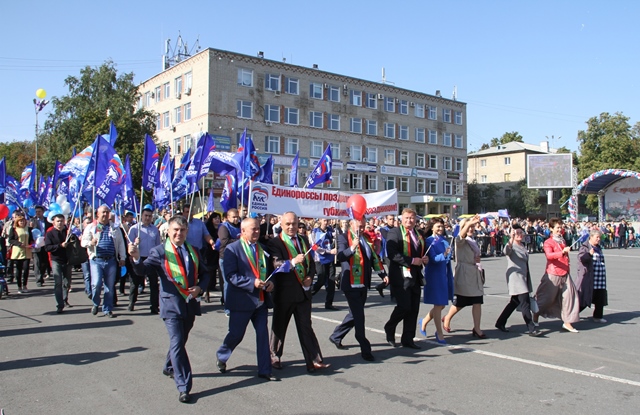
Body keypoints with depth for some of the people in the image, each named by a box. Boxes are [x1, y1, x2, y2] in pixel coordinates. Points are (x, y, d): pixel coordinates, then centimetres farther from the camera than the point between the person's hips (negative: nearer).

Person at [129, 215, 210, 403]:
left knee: (180, 341, 21)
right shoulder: (159, 252, -6)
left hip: (190, 304, 5)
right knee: (177, 344, -10)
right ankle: (184, 387, -5)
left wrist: (200, 287, -6)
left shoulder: (193, 251, 9)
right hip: (172, 305, -5)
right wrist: (136, 258, -40)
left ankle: (169, 367, 46)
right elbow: (143, 270, -19)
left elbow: (204, 274, 14)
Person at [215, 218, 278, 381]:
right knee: (236, 334, 8)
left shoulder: (262, 248, 11)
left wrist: (270, 282, -3)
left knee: (263, 334, 4)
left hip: (261, 300, 5)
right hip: (242, 300, -5)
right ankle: (221, 356, 37)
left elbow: (268, 270, 18)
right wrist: (252, 282, -24)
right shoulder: (232, 249, -8)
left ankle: (264, 370, 14)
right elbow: (231, 276, -15)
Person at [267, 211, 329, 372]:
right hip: (284, 292, -4)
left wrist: (310, 277, -1)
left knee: (306, 326, 6)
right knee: (279, 326, 10)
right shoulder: (275, 243, -7)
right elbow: (276, 264, -22)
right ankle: (275, 356, 27)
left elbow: (311, 262, 17)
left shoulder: (303, 241, 12)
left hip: (303, 291, 4)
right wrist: (293, 261, -38)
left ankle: (314, 360, 6)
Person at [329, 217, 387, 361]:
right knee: (359, 317, -5)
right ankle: (365, 350, 3)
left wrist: (383, 274, 11)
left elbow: (374, 257, 18)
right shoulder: (344, 238, -8)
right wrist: (352, 247, -40)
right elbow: (340, 256, -23)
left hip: (363, 284, 8)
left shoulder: (367, 238, 12)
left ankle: (336, 336, 35)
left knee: (355, 315, 17)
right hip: (351, 284, -7)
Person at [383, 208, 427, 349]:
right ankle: (389, 328, 16)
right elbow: (392, 254, -18)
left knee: (414, 309, 7)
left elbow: (422, 252, 29)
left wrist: (425, 259, 6)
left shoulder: (419, 234, 17)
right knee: (404, 306, -10)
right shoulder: (394, 233, -6)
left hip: (415, 277, 7)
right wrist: (412, 261, -21)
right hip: (400, 277, -7)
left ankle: (408, 339, 18)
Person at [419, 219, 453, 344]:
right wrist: (443, 255, -38)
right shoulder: (429, 241, -11)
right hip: (434, 276, -7)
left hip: (444, 275, 7)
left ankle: (424, 321, 33)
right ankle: (439, 333, 8)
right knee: (438, 304, -2)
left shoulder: (445, 240, 10)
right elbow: (433, 258, -21)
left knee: (442, 304, 13)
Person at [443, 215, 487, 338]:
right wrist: (469, 223, -48)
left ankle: (477, 328, 5)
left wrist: (478, 260, 9)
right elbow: (462, 235, -33)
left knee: (477, 302, 0)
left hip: (475, 273, 7)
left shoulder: (473, 241, 17)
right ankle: (447, 318, 26)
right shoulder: (460, 240, -7)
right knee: (460, 302, 2)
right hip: (464, 274, -7)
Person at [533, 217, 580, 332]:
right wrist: (563, 252, -40)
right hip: (553, 274, -7)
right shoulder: (548, 242, -8)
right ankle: (535, 316, 19)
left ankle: (567, 322, 7)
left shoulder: (562, 241, 16)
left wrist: (567, 268, 18)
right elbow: (549, 255, -27)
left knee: (569, 296, 0)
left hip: (565, 274, 7)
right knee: (546, 297, 1)